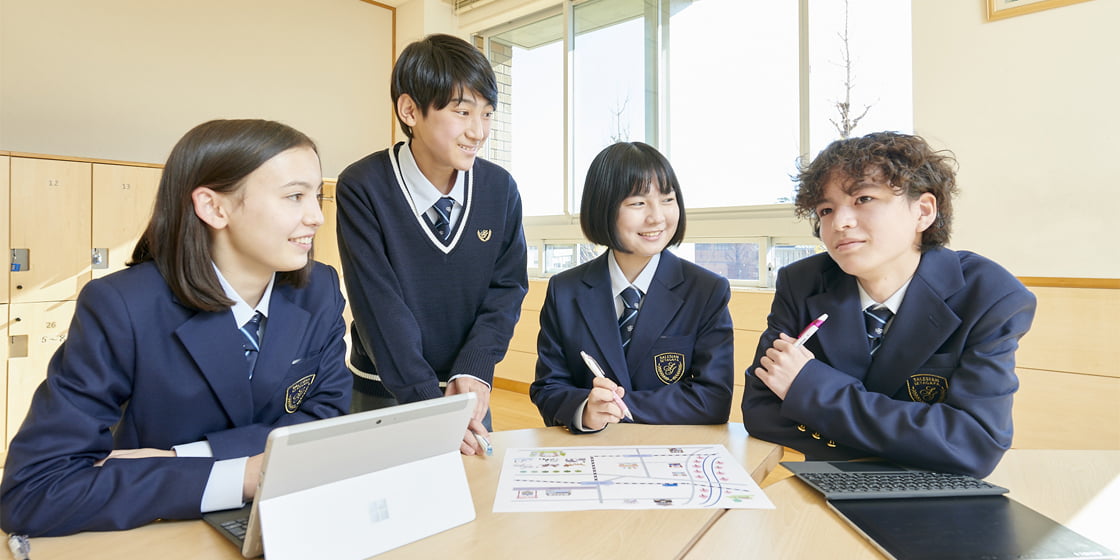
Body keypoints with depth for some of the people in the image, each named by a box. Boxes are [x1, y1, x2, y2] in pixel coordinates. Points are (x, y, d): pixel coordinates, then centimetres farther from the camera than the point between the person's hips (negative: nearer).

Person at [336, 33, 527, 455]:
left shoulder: (501, 188, -6)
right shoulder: (362, 187, -16)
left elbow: (507, 287, -4)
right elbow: (381, 307, -20)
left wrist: (474, 372, -17)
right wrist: (429, 402, -25)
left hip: (467, 390, 3)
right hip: (384, 397, -3)